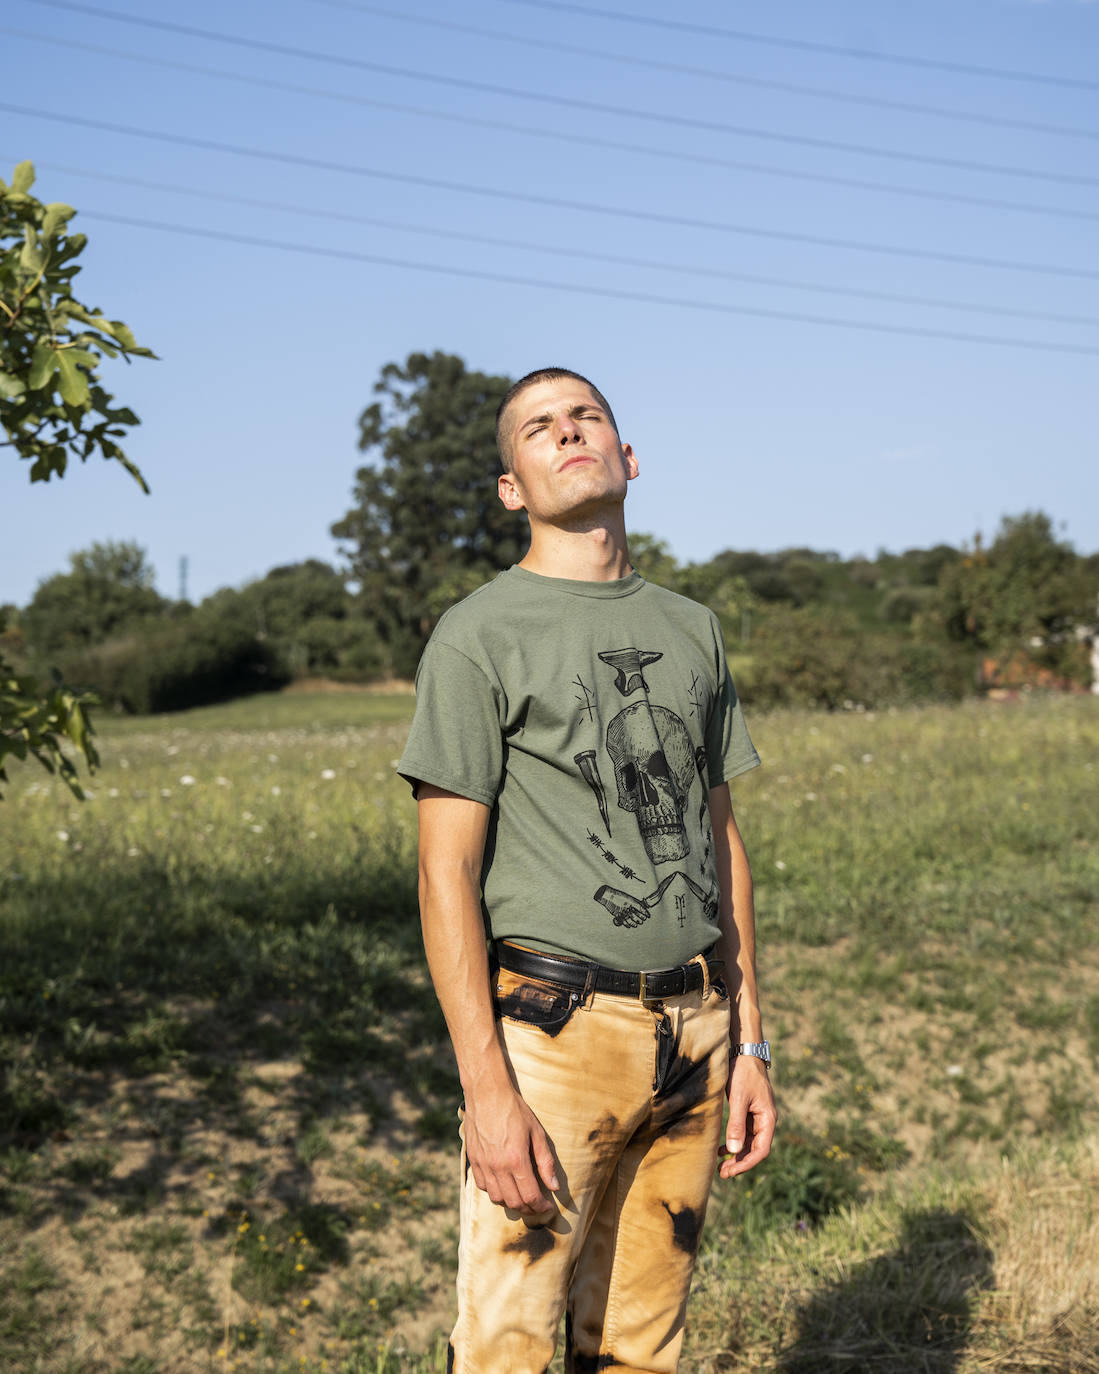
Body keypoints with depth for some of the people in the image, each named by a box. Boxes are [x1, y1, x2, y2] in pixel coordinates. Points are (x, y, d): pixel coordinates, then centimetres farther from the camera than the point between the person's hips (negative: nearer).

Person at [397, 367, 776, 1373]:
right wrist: (487, 1090, -16)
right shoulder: (480, 635, -4)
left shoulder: (692, 630, 14)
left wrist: (749, 1044, 12)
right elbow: (447, 871, -9)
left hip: (692, 1030, 5)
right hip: (557, 1028, -5)